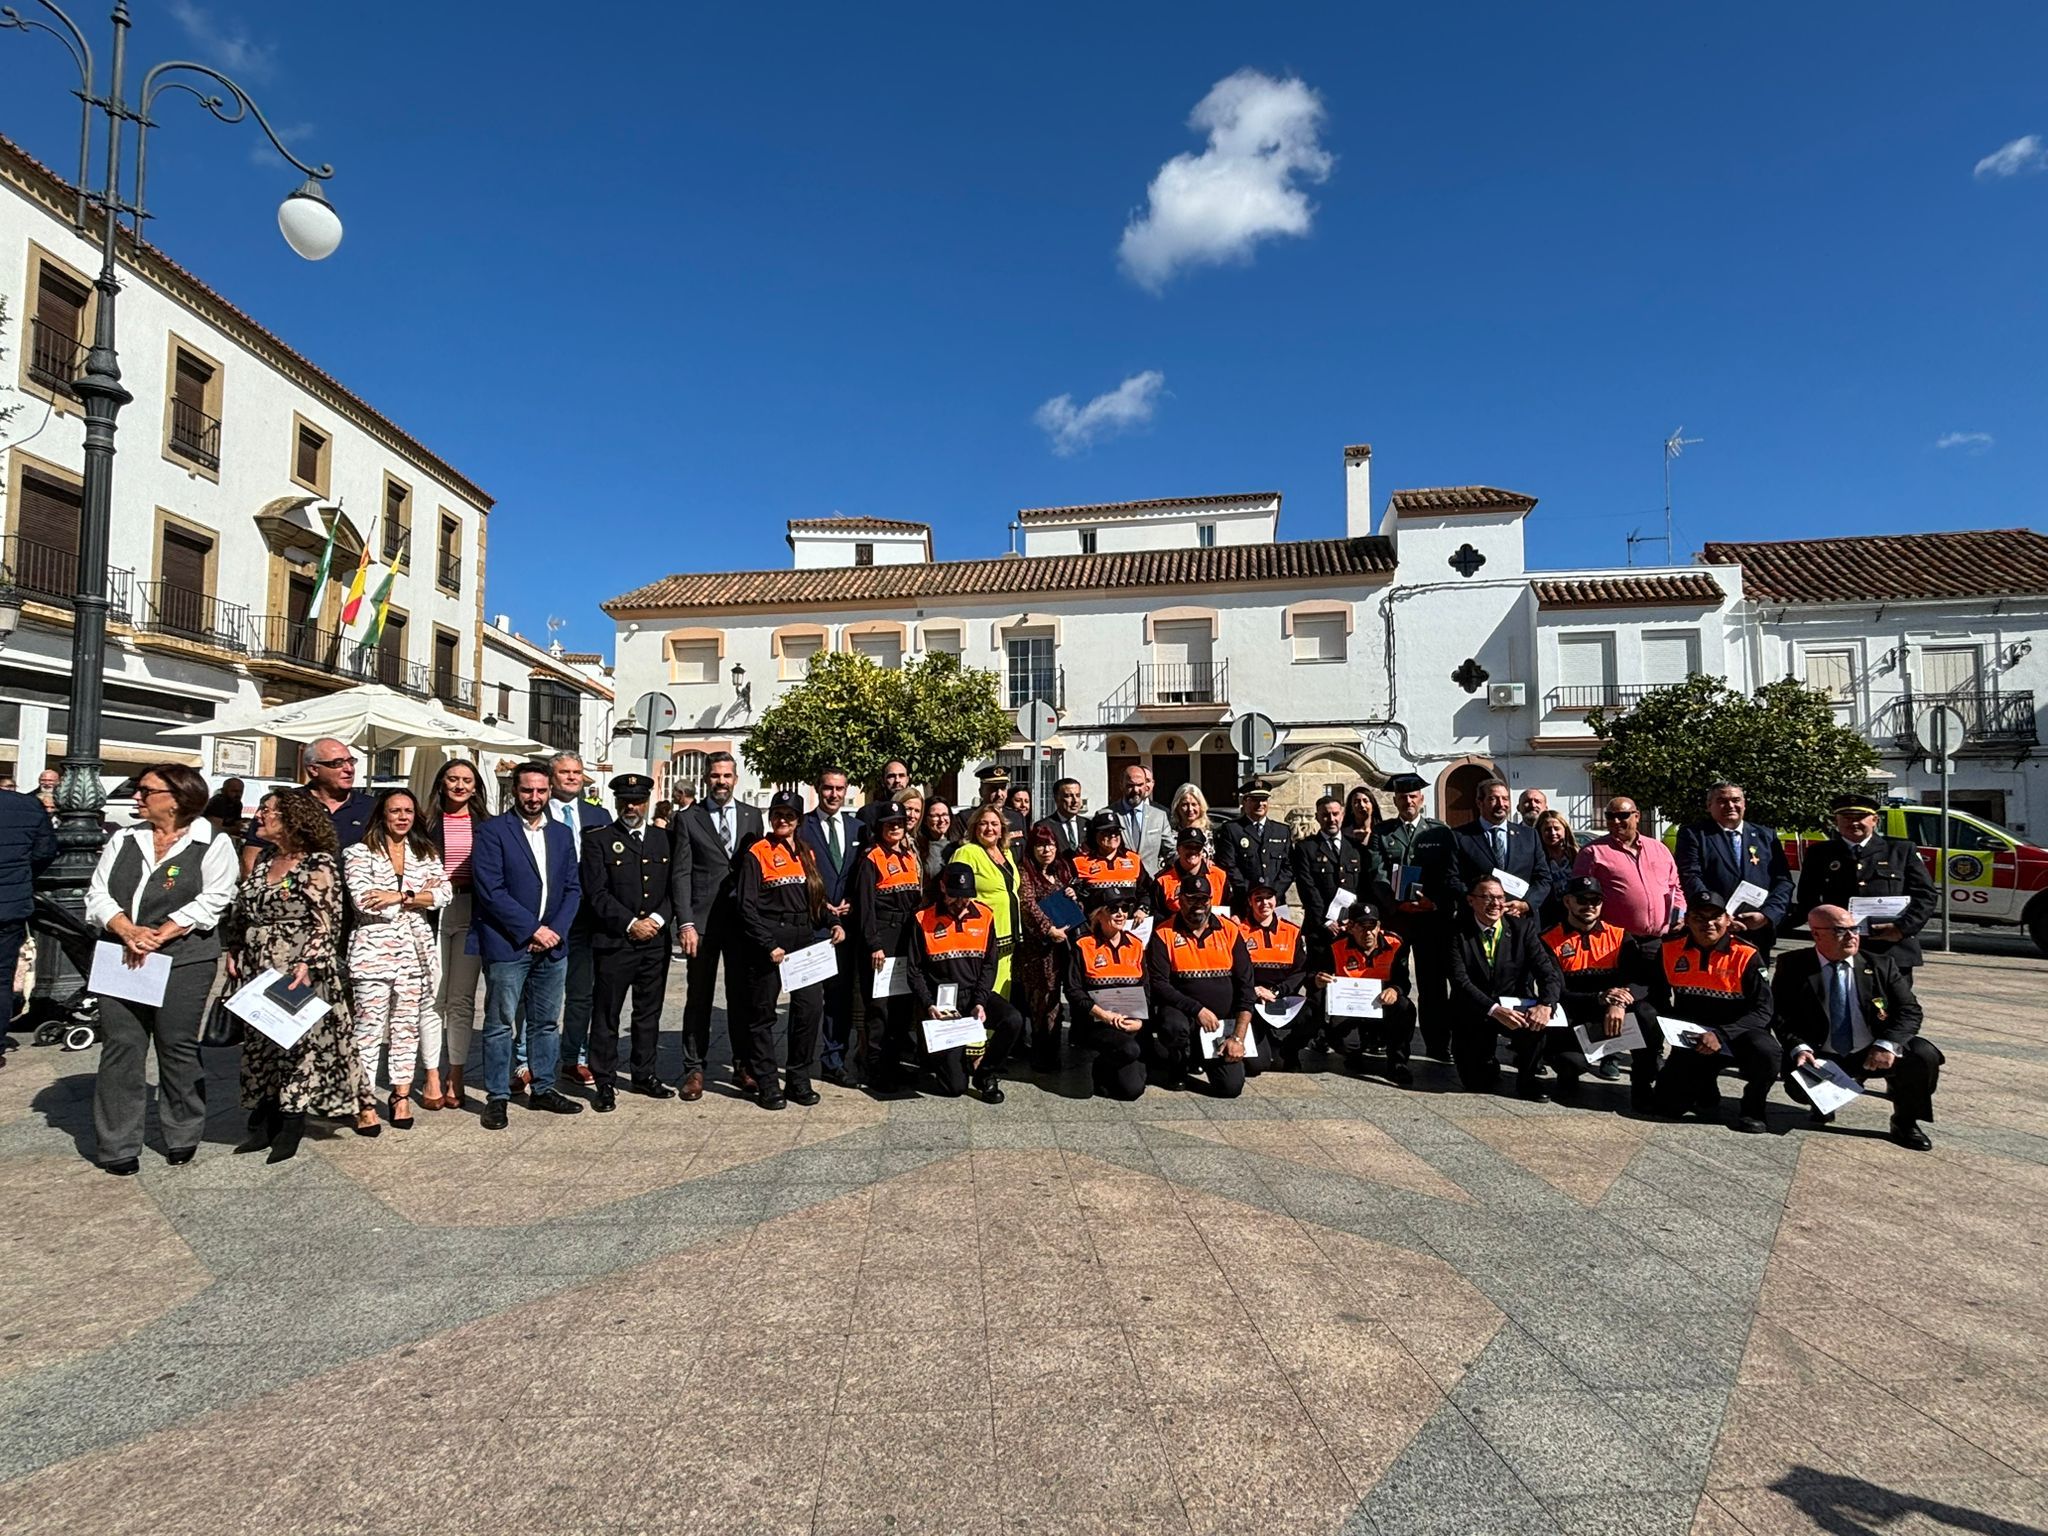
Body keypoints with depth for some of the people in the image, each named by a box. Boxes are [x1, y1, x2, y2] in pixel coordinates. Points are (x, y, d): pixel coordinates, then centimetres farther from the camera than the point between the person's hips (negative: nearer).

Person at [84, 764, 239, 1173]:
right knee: (120, 1047, 3)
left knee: (177, 1047, 2)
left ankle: (183, 1136, 17)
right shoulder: (123, 841, 13)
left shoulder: (213, 844, -1)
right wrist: (128, 931, -13)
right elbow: (98, 895, 6)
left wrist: (158, 937, -17)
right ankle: (117, 1146, 12)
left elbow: (210, 902, -10)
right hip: (122, 958, 4)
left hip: (183, 960, -4)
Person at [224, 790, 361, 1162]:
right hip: (258, 973, 7)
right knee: (260, 1046, 12)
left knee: (299, 1045, 0)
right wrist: (234, 951, 13)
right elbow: (240, 911, 22)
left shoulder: (319, 864, -11)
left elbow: (328, 923, -14)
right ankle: (262, 1126, 23)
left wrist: (307, 964, -22)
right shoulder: (263, 860, 12)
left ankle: (290, 1131, 11)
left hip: (301, 976, -7)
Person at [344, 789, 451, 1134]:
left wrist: (400, 897, -13)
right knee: (369, 1027, -2)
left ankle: (402, 1095, 18)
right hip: (373, 951, -3)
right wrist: (419, 896, -7)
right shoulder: (359, 853, 2)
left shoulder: (426, 853, 13)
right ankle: (366, 1103, 6)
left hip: (415, 950, 4)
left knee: (407, 1025, 8)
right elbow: (363, 900, -11)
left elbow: (442, 894, 0)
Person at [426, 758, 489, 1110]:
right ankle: (432, 1078, 10)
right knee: (433, 998, 1)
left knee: (463, 999, 4)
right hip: (432, 912, -1)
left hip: (470, 915, 1)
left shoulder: (486, 825, 8)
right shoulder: (429, 823, 4)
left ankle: (455, 1077, 13)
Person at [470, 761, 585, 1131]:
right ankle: (497, 1097, 14)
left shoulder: (562, 834, 11)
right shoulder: (492, 831, -5)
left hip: (552, 946, 5)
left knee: (546, 1023, 13)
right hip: (507, 946, -5)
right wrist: (532, 929, -14)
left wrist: (556, 929, -5)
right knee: (500, 1024, 3)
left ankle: (543, 1089, 25)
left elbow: (573, 889, 10)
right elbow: (490, 890, -13)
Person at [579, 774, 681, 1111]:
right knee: (606, 1015, 2)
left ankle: (644, 1074, 24)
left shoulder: (664, 840, 11)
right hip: (613, 943, -3)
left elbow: (675, 887, 9)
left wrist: (657, 919, -7)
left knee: (649, 1013, 12)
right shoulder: (597, 840, 0)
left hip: (656, 941, 4)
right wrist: (631, 924, -13)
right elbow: (596, 893, -7)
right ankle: (605, 1082, 12)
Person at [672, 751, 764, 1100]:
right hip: (702, 920, -2)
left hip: (743, 919, 2)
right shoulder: (688, 819, 3)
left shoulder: (752, 816, 10)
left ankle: (743, 1065, 20)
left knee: (743, 995, 8)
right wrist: (685, 923, -11)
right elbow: (681, 874, -2)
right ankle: (694, 1068, 16)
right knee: (699, 998, 5)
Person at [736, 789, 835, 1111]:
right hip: (769, 938, -5)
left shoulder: (807, 853, 14)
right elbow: (747, 905, -8)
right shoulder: (757, 853, -3)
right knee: (763, 1013, 3)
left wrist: (832, 923, 1)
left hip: (806, 938, 5)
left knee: (811, 1006, 0)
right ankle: (766, 1083, 15)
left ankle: (798, 1079, 14)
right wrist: (769, 945, -14)